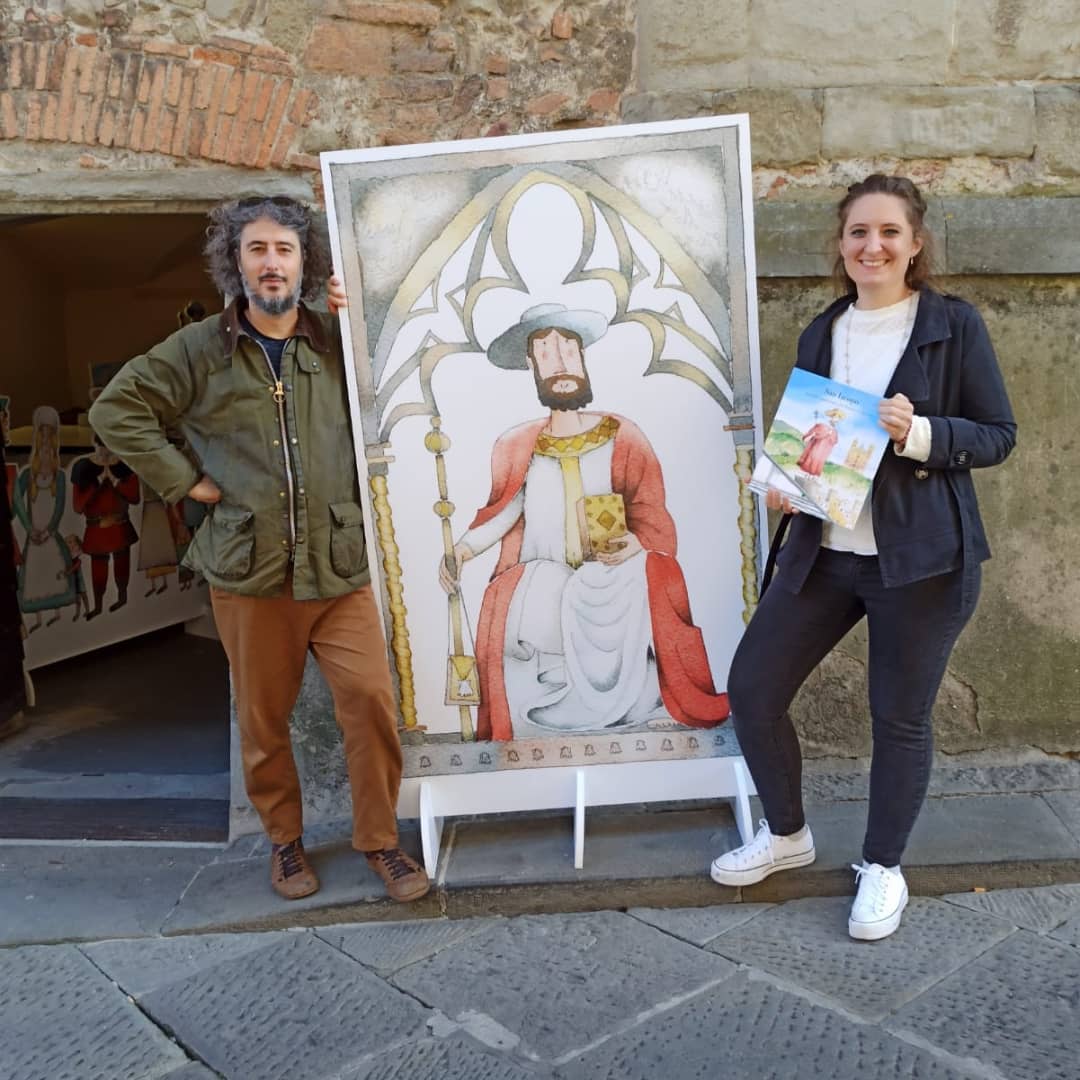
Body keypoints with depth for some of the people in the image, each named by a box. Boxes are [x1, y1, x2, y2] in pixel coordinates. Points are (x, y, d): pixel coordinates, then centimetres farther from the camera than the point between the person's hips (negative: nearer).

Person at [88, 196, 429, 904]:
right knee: (263, 719, 10)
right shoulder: (199, 349, 3)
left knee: (372, 699, -6)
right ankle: (285, 840, 32)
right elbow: (117, 409, 6)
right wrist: (184, 480, -1)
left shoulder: (338, 342, 7)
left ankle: (380, 839, 14)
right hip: (249, 573, 0)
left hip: (340, 566, 1)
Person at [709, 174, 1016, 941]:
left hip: (921, 558, -4)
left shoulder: (955, 325, -4)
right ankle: (786, 834, 30)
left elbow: (999, 436, -3)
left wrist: (919, 432, -20)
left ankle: (883, 869, 30)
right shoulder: (821, 334, 10)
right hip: (824, 551, 5)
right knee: (752, 686, 5)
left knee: (901, 717, 6)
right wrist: (783, 485, -4)